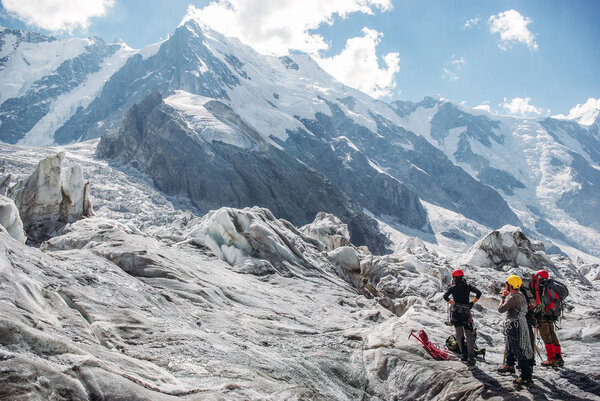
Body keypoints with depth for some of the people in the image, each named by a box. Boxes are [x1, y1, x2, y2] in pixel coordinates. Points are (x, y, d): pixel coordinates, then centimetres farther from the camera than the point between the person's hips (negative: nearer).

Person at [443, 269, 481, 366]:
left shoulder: (453, 287, -3)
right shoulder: (468, 286, 2)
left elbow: (445, 296, -16)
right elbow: (478, 293, -5)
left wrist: (453, 303, -5)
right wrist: (472, 303, 1)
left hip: (455, 313, -1)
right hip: (466, 313, 1)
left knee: (459, 335, 11)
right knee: (469, 335, 3)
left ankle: (464, 354, 10)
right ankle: (471, 357, -6)